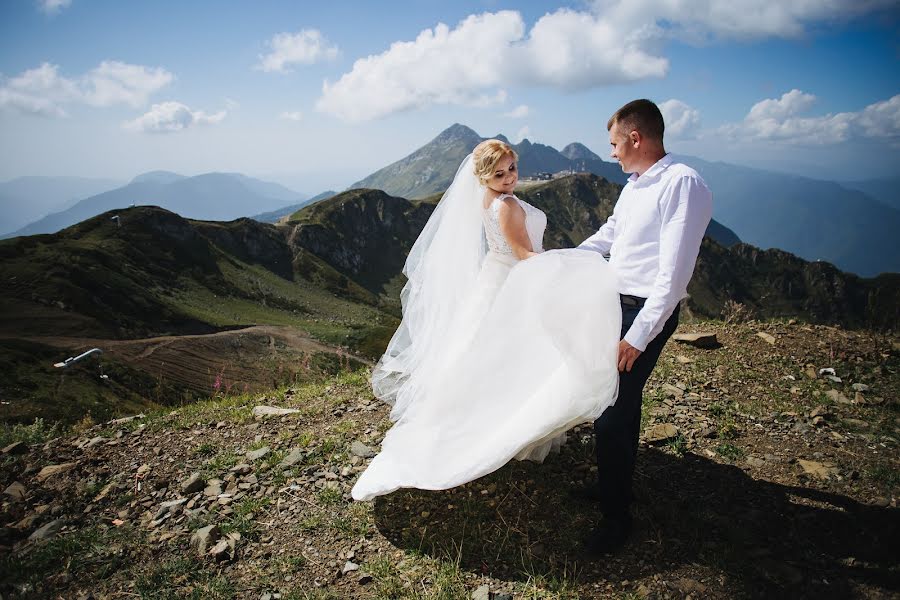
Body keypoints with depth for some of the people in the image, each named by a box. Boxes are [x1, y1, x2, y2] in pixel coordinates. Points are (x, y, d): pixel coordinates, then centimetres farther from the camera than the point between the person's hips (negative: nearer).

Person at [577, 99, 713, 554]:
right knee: (620, 402, 20)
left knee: (611, 415, -5)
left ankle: (617, 515, 13)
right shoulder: (634, 186, 9)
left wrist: (637, 337, -23)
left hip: (646, 313, -9)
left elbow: (673, 273, -24)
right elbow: (606, 238, 25)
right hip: (616, 307, 9)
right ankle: (615, 484, 40)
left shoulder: (682, 184, -19)